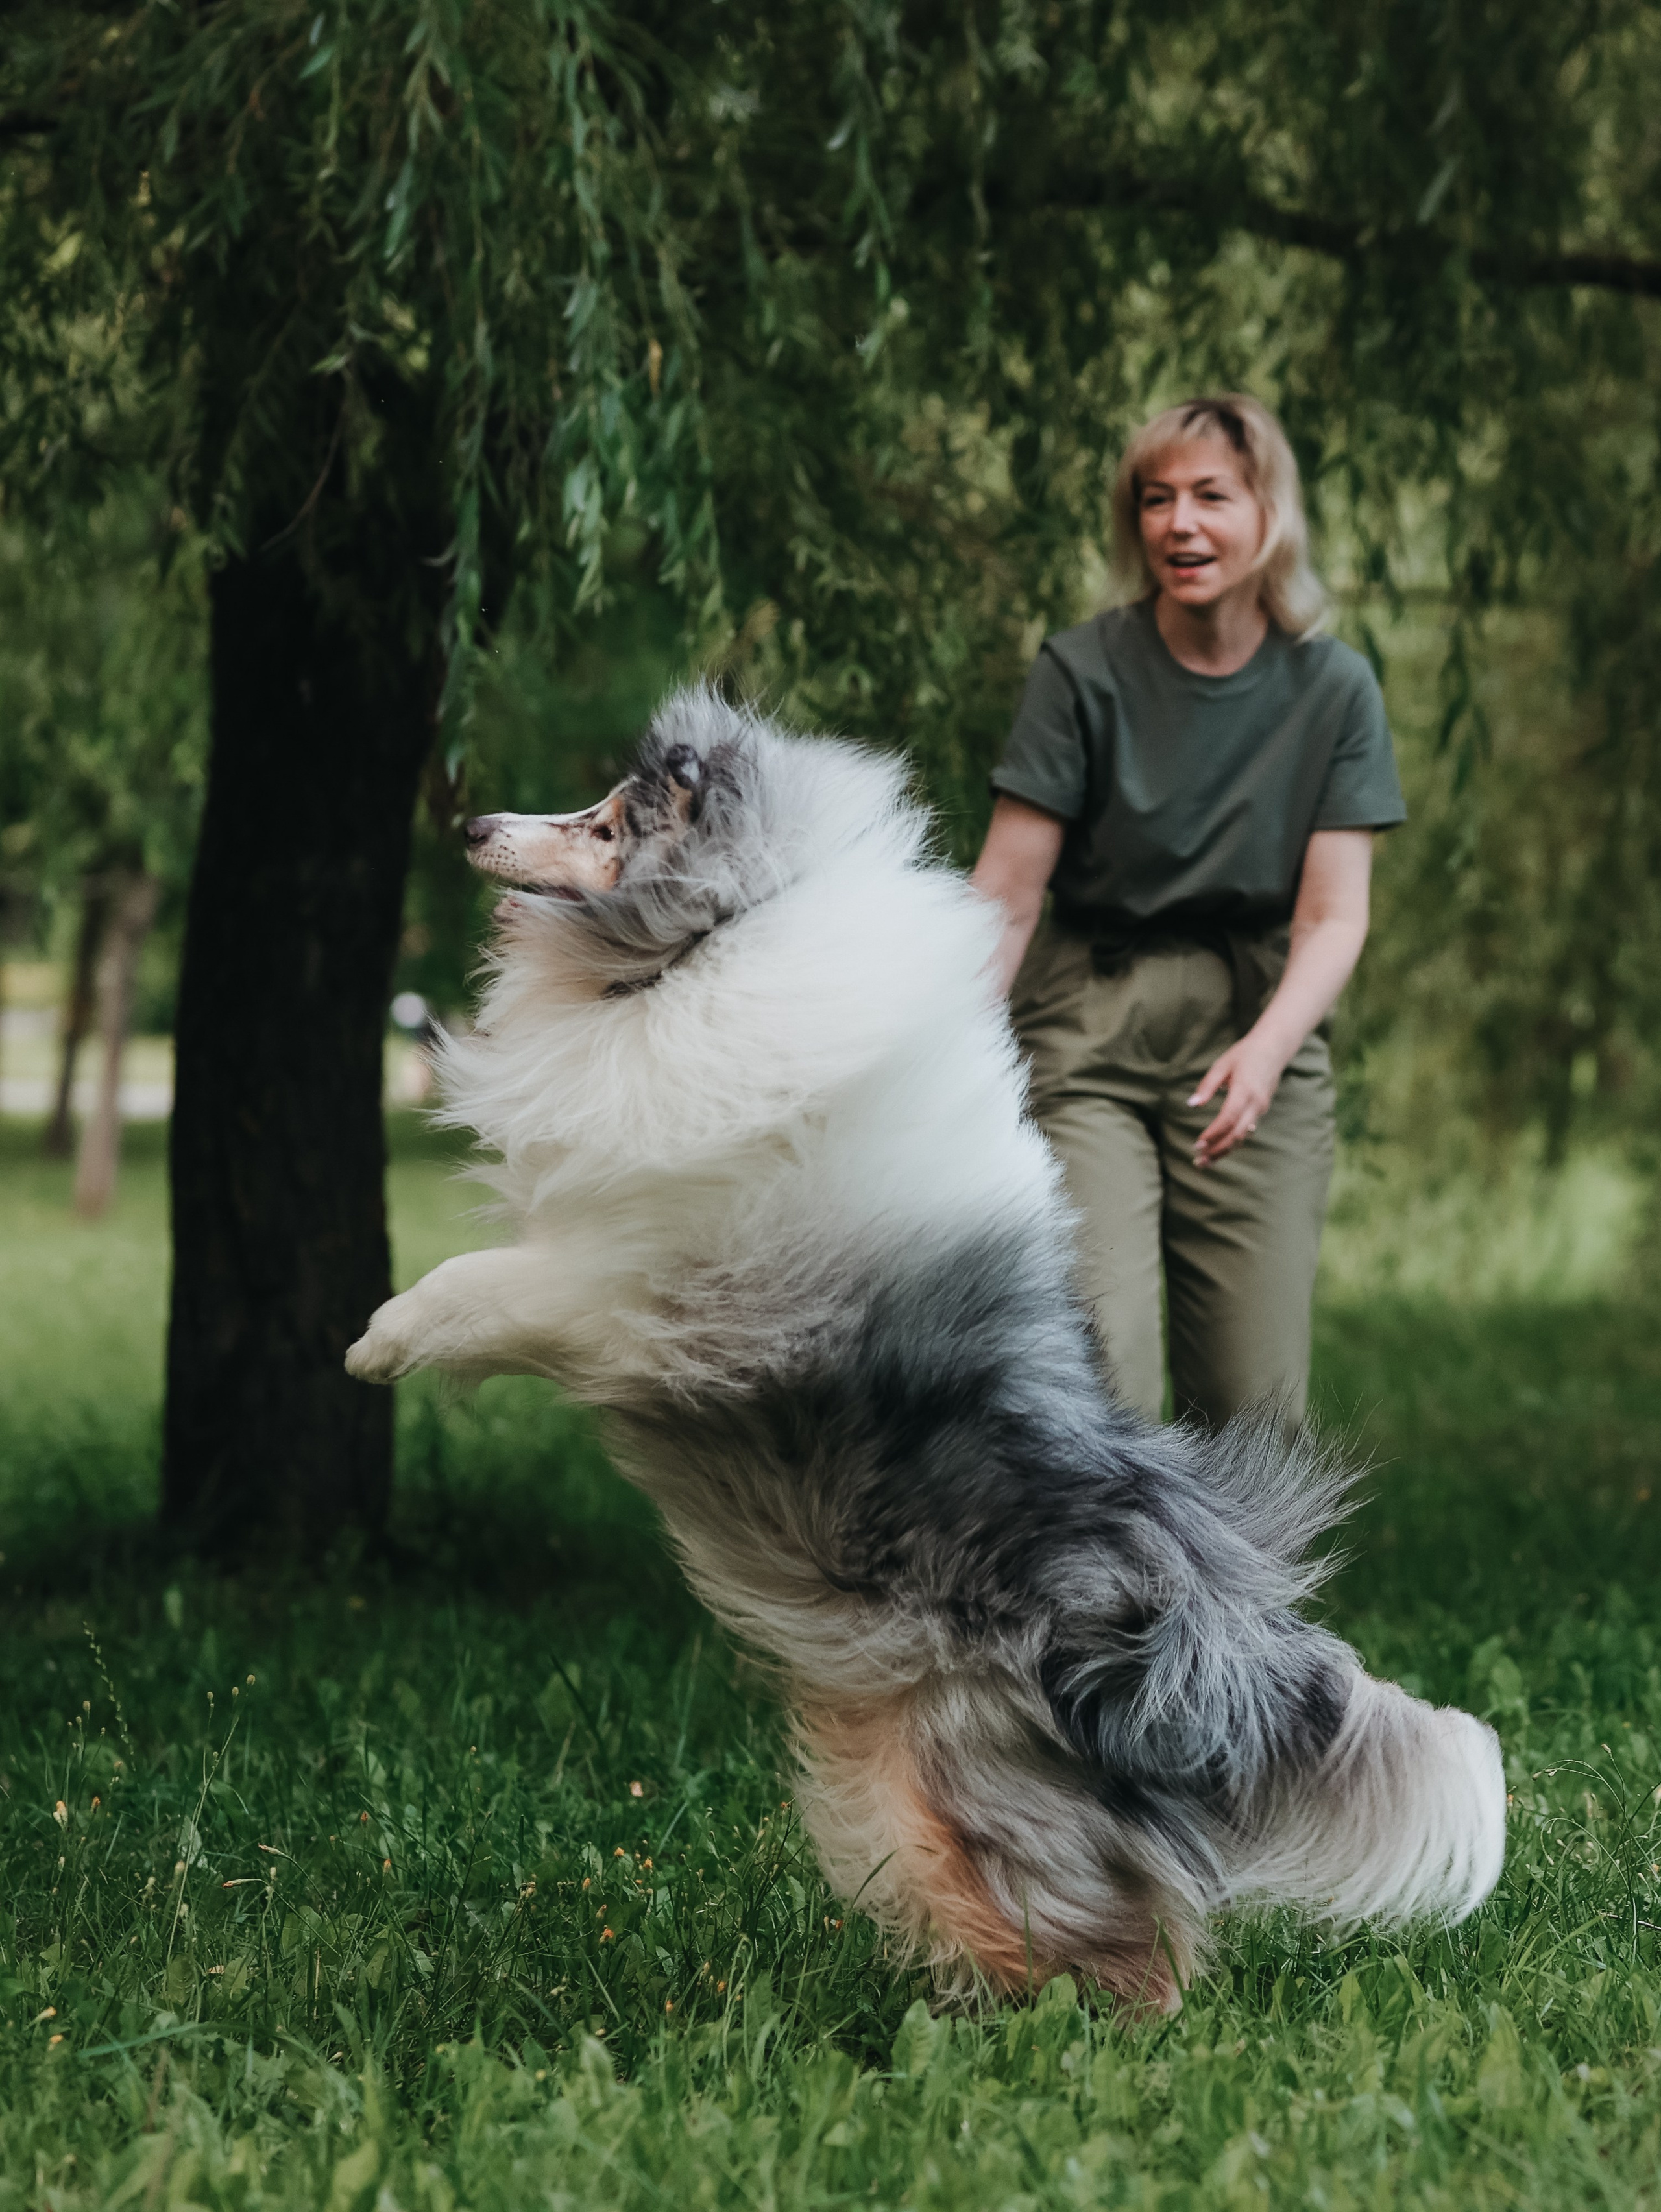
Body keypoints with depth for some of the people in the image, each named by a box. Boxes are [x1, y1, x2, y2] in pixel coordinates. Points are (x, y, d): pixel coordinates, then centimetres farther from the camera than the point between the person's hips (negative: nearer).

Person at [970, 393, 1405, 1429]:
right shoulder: (1085, 671, -5)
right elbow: (1006, 893, -7)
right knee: (1098, 1379, -14)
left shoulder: (1335, 687, 0)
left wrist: (1266, 1048, -23)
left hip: (1259, 1025, 2)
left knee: (1256, 1399, 0)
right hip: (1090, 1030, -2)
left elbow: (1333, 915, -5)